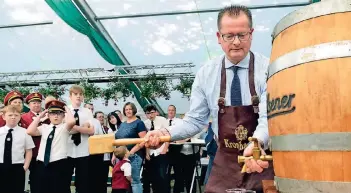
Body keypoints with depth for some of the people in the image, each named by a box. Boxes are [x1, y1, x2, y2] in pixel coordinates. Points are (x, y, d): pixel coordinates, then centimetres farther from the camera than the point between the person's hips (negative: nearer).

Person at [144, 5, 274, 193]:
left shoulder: (268, 70, -10)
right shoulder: (206, 73, -3)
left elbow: (268, 117, -22)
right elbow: (195, 120, 1)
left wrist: (257, 144, -42)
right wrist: (167, 133, -17)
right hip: (225, 162, 2)